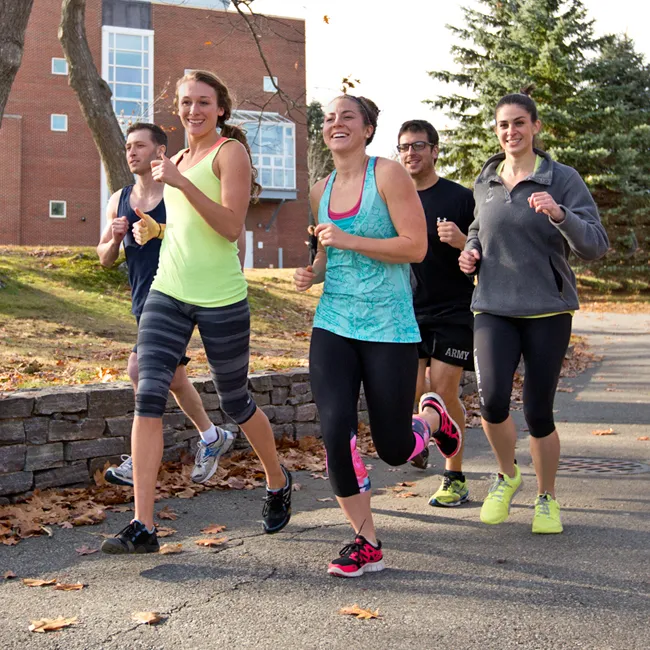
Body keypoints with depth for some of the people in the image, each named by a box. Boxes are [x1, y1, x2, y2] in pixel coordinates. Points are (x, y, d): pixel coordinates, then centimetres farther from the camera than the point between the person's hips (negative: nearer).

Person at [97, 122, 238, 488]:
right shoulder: (119, 201, 11)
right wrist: (115, 238, -7)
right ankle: (212, 438, 28)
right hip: (143, 302, 7)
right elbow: (105, 259, 15)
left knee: (141, 369, -15)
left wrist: (161, 231, -22)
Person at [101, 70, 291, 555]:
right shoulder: (182, 158, 16)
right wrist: (152, 228, 10)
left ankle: (279, 483, 37)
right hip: (168, 293, 6)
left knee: (235, 401, 9)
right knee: (149, 395, -10)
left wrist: (181, 182, -24)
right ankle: (143, 527, -9)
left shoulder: (230, 151, -5)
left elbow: (232, 227, -17)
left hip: (221, 299, -6)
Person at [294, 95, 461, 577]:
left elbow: (416, 247, -14)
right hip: (333, 325, 5)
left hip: (389, 326, -4)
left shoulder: (388, 175, -7)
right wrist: (312, 273, 5)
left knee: (394, 449, 3)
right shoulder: (321, 191, 12)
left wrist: (349, 240, -18)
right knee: (335, 431, -11)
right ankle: (366, 542, 6)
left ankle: (433, 418, 40)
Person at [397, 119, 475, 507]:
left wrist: (462, 242, -22)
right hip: (407, 311, 3)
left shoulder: (460, 198, -3)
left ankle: (456, 478, 10)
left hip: (453, 311, -3)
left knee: (444, 391, -6)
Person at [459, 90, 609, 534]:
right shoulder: (485, 183, 9)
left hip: (548, 310, -2)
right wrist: (470, 251, 6)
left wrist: (559, 215, -27)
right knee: (493, 400, -16)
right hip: (494, 308, 2)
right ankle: (507, 475, 14)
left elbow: (597, 245, -10)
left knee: (538, 411, 0)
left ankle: (547, 498, 25)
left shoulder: (563, 180, -4)